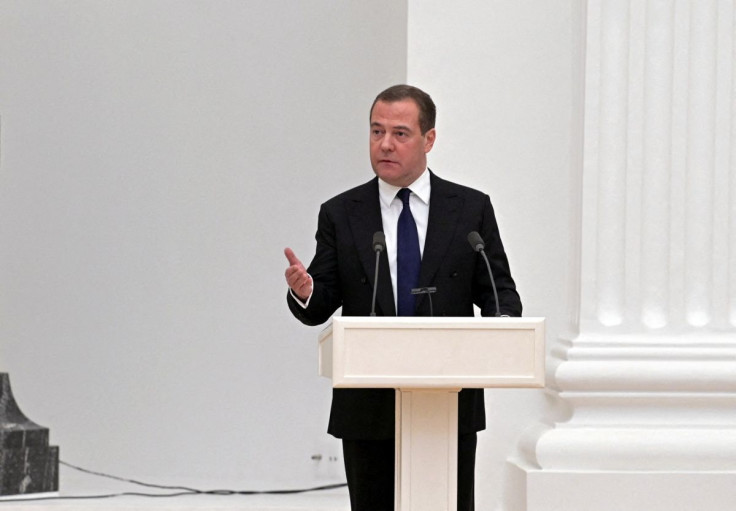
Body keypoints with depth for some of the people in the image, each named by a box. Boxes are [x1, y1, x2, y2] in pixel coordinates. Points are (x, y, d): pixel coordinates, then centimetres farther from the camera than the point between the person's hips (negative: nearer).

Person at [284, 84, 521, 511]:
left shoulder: (471, 208, 5)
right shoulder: (341, 215, 6)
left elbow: (500, 290, 5)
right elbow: (321, 307, 3)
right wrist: (304, 291, -21)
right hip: (368, 410, 1)